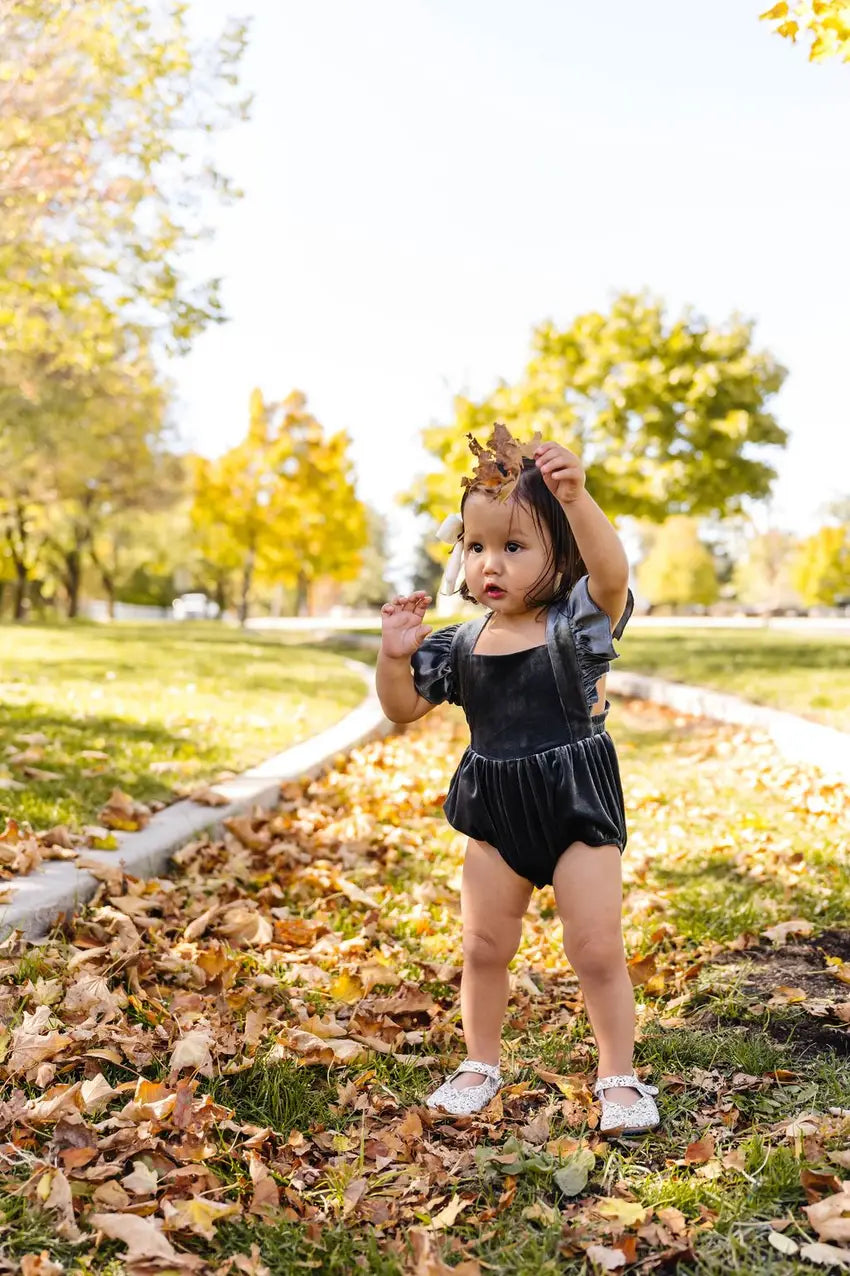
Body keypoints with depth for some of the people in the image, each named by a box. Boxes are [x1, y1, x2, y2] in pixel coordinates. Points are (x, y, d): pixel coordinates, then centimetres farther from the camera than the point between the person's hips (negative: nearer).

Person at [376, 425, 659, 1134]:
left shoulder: (577, 621, -13)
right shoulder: (460, 644, -1)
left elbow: (611, 572, -34)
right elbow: (403, 708, 6)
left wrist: (577, 497, -50)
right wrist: (396, 655, -14)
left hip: (578, 807, -4)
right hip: (495, 814, 4)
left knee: (598, 950, 3)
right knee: (483, 947, 12)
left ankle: (619, 1077, 23)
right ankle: (481, 1064, 33)